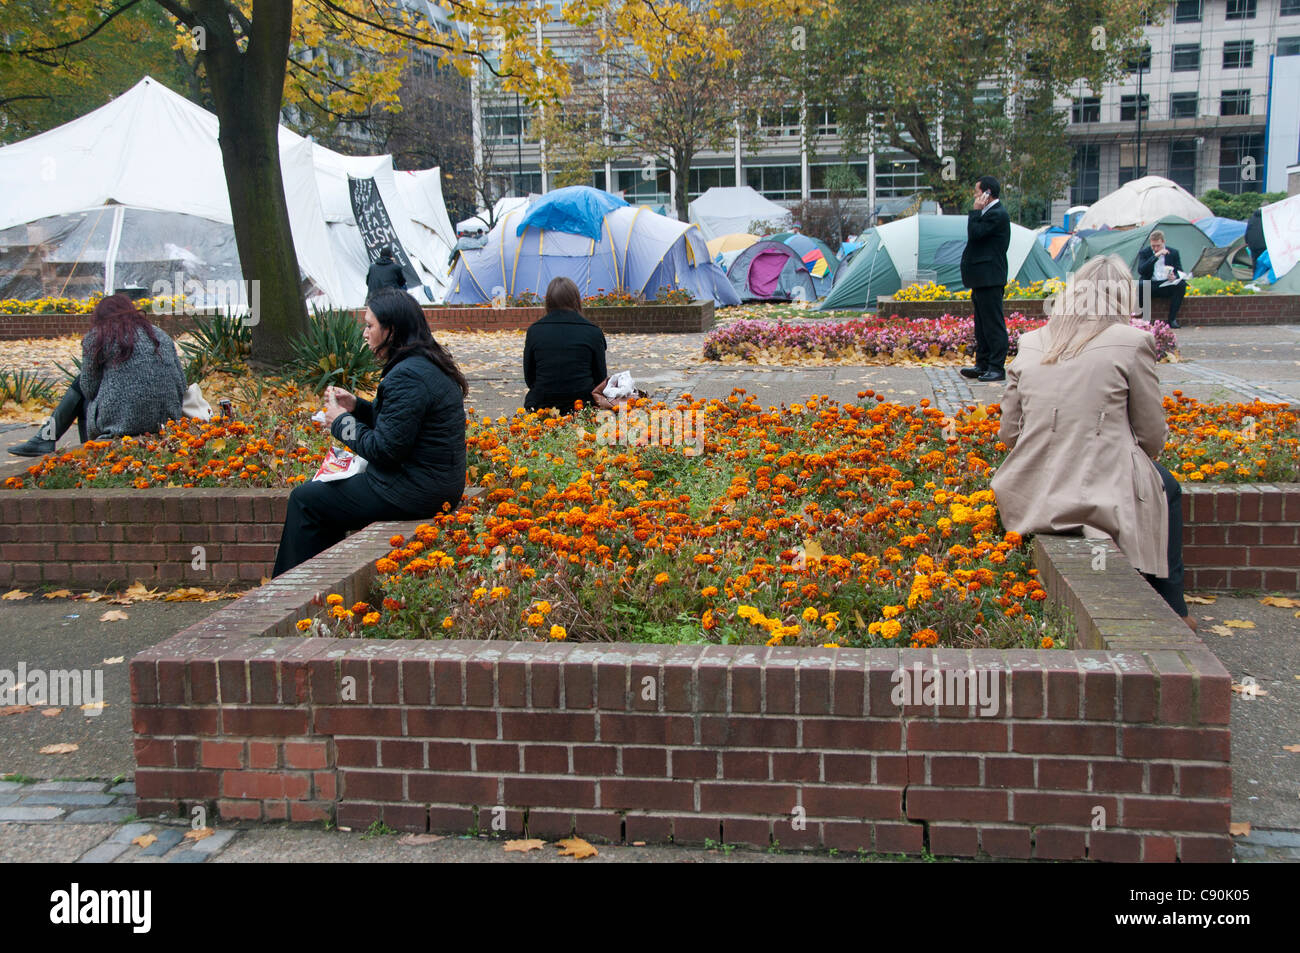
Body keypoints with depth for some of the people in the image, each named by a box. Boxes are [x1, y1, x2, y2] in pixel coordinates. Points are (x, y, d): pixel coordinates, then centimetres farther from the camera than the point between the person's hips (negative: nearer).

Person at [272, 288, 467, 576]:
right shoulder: (430, 364, 9)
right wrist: (357, 407, 9)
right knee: (321, 490, 25)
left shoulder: (408, 377, -23)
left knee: (304, 498, 2)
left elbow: (385, 449, -23)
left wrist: (342, 422, -8)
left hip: (413, 493, -11)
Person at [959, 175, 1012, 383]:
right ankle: (983, 365, 21)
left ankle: (997, 368, -5)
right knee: (981, 325, 14)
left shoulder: (998, 214, -14)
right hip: (982, 279, 11)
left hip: (990, 280, -11)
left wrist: (975, 211, -13)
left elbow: (975, 233, -20)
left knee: (993, 323, -8)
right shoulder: (989, 213, 18)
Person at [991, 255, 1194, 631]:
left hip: (1032, 501, 5)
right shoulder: (1132, 342, -7)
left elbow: (1009, 434, 8)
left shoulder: (1030, 345, 4)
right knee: (1166, 487, 29)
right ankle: (1171, 611, 33)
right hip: (1104, 497, -5)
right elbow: (1153, 436, 0)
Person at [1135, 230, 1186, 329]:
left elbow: (1180, 272, 6)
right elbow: (1141, 270, -14)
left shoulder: (1173, 252, 9)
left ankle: (1172, 319, -20)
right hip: (1150, 286, -2)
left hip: (1167, 286, 2)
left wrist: (1174, 277, -20)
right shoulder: (1144, 253, 4)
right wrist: (1155, 256, -21)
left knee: (1181, 284, -28)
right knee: (1140, 286, -35)